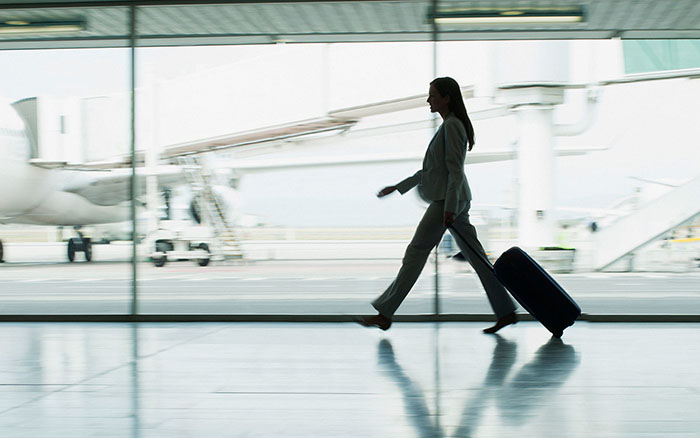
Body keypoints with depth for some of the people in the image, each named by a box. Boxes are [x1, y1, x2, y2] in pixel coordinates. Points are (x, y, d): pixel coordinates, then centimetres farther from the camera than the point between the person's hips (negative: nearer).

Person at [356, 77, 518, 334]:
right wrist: (398, 187, 25)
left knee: (416, 252, -7)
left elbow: (455, 170, -18)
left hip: (448, 200, -10)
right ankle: (505, 312, 7)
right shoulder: (449, 125, 20)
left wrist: (450, 207, -23)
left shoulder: (452, 125, -11)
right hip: (452, 200, 10)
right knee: (475, 256, 7)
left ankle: (384, 314, -3)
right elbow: (431, 169, 25)